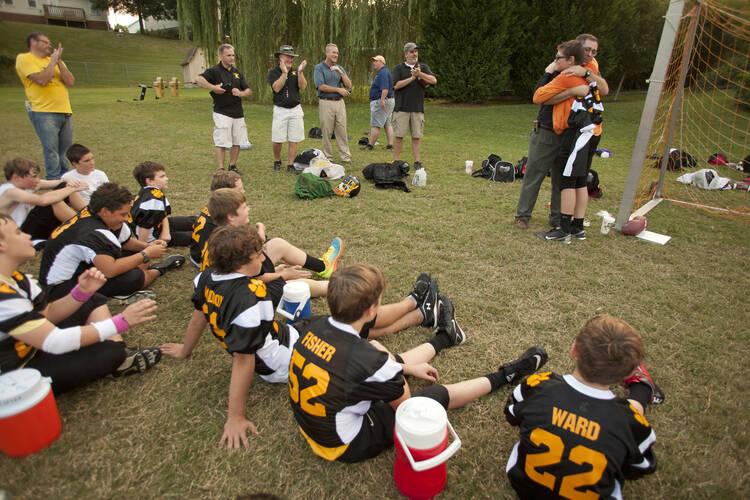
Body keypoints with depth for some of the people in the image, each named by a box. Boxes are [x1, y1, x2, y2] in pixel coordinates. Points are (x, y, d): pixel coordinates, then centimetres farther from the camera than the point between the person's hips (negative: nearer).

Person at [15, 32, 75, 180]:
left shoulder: (54, 60, 18)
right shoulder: (24, 58, 1)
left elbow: (70, 82, 5)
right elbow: (41, 80, -14)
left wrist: (59, 61, -2)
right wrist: (53, 61, -4)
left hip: (65, 112, 6)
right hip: (44, 113, -6)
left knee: (66, 150, 8)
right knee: (51, 151, -9)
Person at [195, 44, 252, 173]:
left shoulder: (237, 73, 14)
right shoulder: (214, 71, -5)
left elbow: (249, 91, 12)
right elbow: (198, 79, -21)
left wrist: (240, 93, -7)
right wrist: (213, 88, -27)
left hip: (238, 113, 6)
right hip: (222, 113, -6)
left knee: (237, 142, 9)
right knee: (221, 142, -6)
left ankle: (232, 166, 23)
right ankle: (221, 170, -1)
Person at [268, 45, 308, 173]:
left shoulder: (296, 71, 9)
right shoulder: (273, 72, 0)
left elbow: (303, 87, -6)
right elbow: (277, 88, -16)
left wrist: (300, 72, -17)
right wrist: (284, 72, -20)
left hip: (296, 109, 3)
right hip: (280, 110, -2)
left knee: (294, 140, 1)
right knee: (277, 140, -1)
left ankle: (290, 165, 10)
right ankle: (277, 162, 22)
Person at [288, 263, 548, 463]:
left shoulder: (316, 328, -15)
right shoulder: (370, 361, -37)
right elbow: (403, 401, -15)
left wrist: (407, 367, 12)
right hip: (345, 446, -6)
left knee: (392, 363, 23)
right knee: (441, 394, 7)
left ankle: (444, 336, 50)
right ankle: (505, 376, 30)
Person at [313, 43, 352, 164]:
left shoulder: (339, 68, 14)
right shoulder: (319, 68, 0)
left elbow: (349, 85, 4)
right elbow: (320, 86, -13)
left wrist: (340, 72, -9)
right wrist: (338, 89, -9)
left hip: (340, 102, 4)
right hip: (326, 103, -4)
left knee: (342, 131, 3)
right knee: (326, 132, -1)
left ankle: (345, 157, 7)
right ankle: (328, 158, 8)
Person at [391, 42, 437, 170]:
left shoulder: (423, 67, 13)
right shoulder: (399, 68, 7)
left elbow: (434, 80, -2)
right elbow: (396, 85, -8)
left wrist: (420, 74, -15)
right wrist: (412, 78, -10)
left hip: (418, 108, 2)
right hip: (401, 108, -2)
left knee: (416, 136, 4)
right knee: (399, 135, -2)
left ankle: (417, 162, 9)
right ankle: (395, 161, 5)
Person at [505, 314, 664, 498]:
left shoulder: (539, 387, -27)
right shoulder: (630, 422, -30)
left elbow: (511, 415, -4)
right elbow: (641, 468, -7)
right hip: (586, 494, -1)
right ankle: (643, 388, 44)